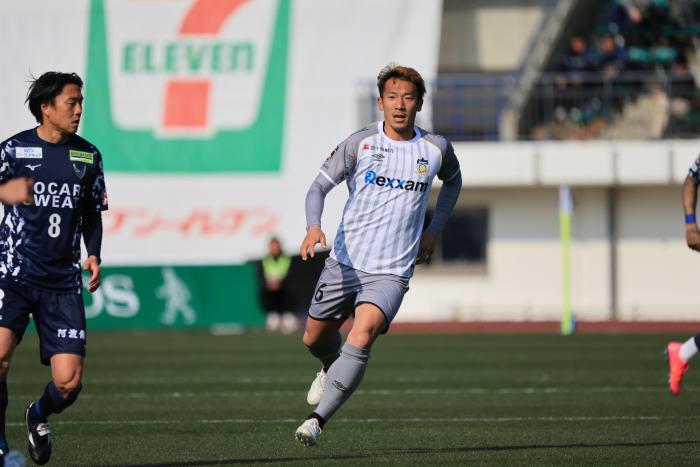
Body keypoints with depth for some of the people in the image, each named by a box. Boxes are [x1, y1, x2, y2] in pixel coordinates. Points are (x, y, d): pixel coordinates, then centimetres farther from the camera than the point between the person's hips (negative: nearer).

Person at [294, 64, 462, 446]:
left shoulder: (435, 149, 2)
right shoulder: (360, 143, -3)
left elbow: (452, 180, 25)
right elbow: (319, 186, -4)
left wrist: (433, 231, 16)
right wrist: (313, 226, -25)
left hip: (391, 272, -1)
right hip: (344, 263, 1)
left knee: (361, 338, -25)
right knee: (314, 339, 14)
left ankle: (317, 420, -25)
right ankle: (330, 369, 52)